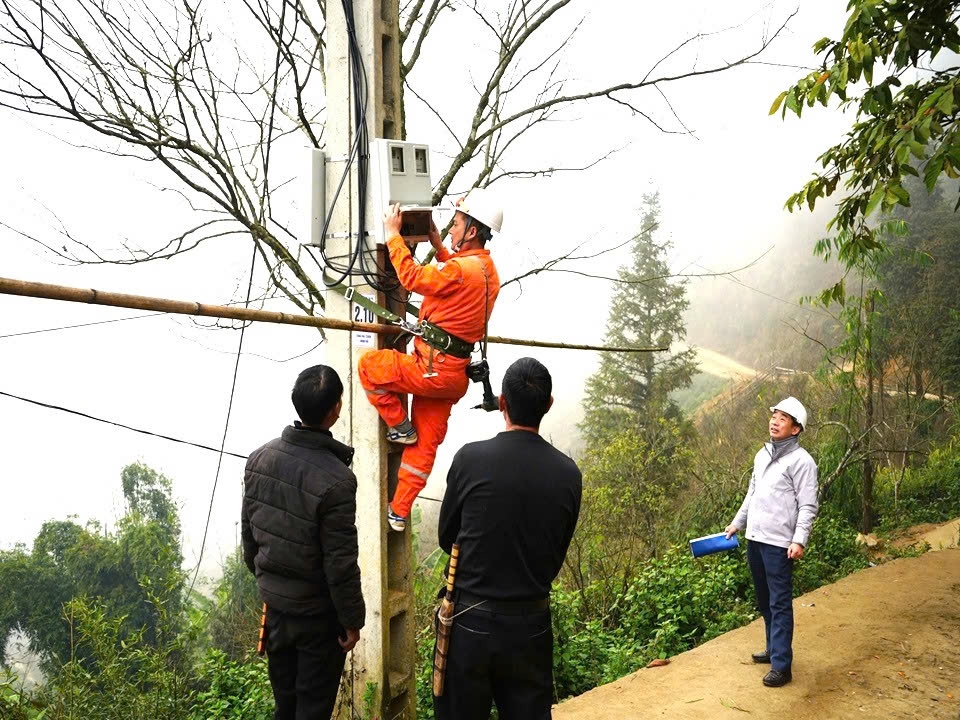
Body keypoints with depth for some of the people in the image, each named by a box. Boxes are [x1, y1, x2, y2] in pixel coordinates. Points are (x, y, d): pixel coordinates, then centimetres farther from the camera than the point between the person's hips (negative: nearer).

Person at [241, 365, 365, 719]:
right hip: (317, 612, -6)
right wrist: (352, 621, -7)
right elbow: (341, 564, -21)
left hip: (274, 601, 6)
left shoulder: (260, 458, -7)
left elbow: (248, 530, 5)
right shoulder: (335, 479, -27)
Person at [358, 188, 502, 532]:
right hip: (453, 374, 10)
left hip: (433, 370, -10)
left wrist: (393, 233, -7)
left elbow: (412, 277, -17)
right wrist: (439, 247, 27)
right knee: (425, 444, 14)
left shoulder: (462, 269, -20)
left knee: (368, 364, 5)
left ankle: (400, 426, 12)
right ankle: (399, 512, 24)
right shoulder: (487, 269, 11)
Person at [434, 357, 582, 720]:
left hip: (470, 621, -2)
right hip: (531, 625, 2)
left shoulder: (471, 458, -14)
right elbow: (558, 553, 4)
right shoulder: (568, 472, -7)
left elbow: (447, 536, 0)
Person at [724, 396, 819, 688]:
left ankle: (781, 666, 0)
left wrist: (799, 540, -20)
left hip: (779, 544, -8)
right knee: (764, 601, 17)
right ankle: (774, 649, 31)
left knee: (780, 604, -4)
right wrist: (737, 522, 24)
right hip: (755, 539, 8)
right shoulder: (762, 455, 13)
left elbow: (808, 506, -13)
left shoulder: (800, 460, -10)